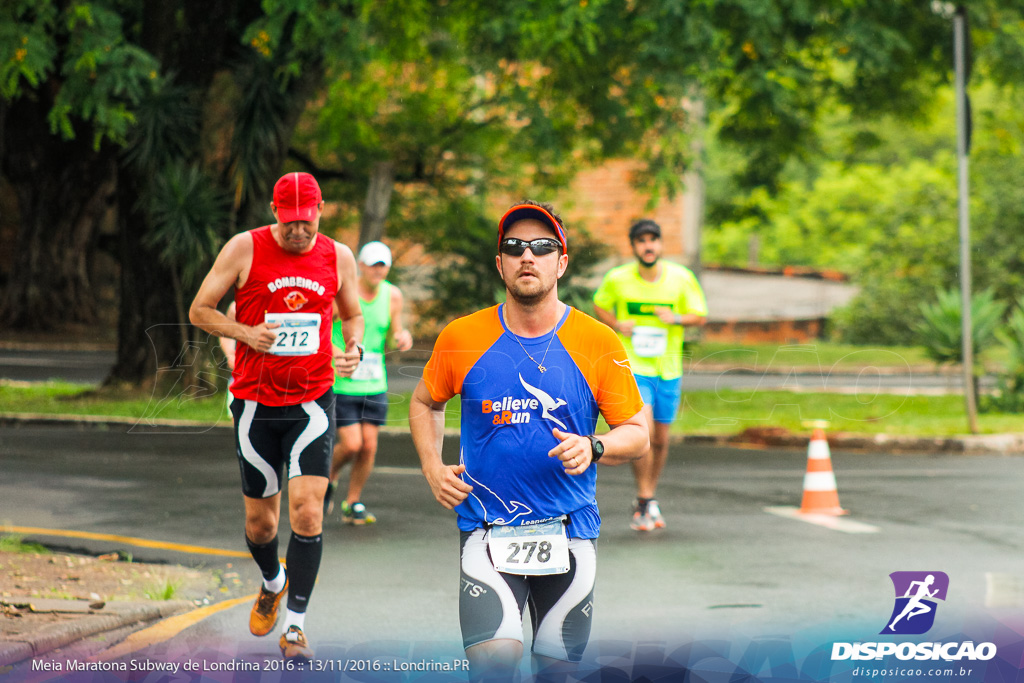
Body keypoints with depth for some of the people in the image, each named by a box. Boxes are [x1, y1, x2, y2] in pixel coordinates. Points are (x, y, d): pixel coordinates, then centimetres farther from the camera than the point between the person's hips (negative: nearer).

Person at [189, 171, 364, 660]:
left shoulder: (338, 257, 2)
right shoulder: (244, 249, -5)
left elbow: (352, 314, 19)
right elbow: (200, 311, 1)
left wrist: (353, 349, -3)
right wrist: (244, 333, -17)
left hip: (312, 403, 0)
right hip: (255, 403, 0)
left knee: (307, 509, -15)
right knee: (259, 519, 8)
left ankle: (294, 625, -7)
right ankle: (272, 583, 42)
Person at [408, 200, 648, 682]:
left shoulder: (598, 343, -2)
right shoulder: (463, 338, 0)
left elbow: (637, 434, 2)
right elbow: (424, 403, 18)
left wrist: (593, 448, -18)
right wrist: (432, 468, 2)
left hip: (569, 530, 1)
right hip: (486, 529, -1)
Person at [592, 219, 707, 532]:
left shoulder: (681, 278, -3)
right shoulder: (616, 279, -5)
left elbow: (700, 316, 4)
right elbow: (599, 306, 12)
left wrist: (677, 318, -17)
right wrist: (617, 325, -8)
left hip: (668, 369, 3)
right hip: (632, 366, -3)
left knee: (660, 439, 11)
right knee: (643, 430, -20)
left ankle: (648, 498, 31)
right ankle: (645, 502, -8)